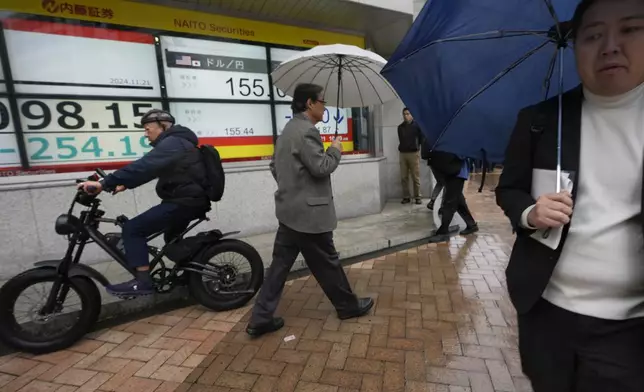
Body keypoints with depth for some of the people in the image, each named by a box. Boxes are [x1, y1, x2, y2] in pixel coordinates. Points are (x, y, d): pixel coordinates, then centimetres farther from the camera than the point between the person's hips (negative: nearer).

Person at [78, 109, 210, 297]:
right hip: (189, 200, 11)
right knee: (172, 238, 30)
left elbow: (142, 167, -26)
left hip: (184, 201, -11)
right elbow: (147, 169, 19)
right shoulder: (176, 142, 20)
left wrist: (104, 184, -26)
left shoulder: (172, 143, -14)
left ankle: (143, 281, -10)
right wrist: (125, 184, 8)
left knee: (132, 229, -12)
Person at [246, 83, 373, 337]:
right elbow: (322, 168, -20)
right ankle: (348, 306, 28)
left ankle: (261, 319, 16)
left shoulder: (288, 130, 16)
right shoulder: (306, 131, -17)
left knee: (280, 264, 11)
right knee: (327, 262, 7)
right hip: (309, 211, -9)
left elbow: (275, 167, 21)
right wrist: (335, 150, -3)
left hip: (290, 209, 9)